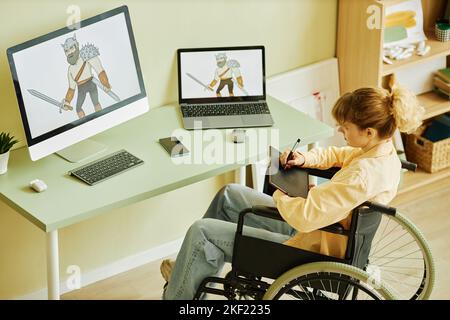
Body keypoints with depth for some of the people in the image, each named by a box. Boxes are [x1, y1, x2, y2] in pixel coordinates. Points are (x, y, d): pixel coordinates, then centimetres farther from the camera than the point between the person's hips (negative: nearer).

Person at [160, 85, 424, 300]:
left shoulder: (363, 175, -35)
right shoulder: (383, 149, -4)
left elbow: (305, 216, -34)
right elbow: (336, 156, 17)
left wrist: (280, 195, -13)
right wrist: (305, 158, -2)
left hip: (313, 247, -10)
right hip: (324, 226, 11)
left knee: (202, 231, -5)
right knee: (230, 195, 20)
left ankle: (178, 294, 20)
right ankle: (192, 274, 32)